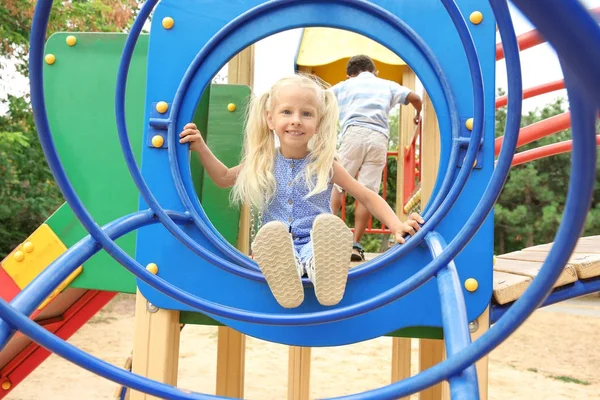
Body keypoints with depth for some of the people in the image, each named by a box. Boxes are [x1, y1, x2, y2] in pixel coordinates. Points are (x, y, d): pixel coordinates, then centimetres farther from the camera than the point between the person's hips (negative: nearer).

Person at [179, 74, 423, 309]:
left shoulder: (325, 165, 1)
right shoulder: (263, 162, 7)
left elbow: (367, 198, 7)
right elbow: (223, 178, 24)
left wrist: (397, 226, -8)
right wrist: (201, 148, 9)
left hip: (316, 245, -1)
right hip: (278, 247, 1)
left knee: (327, 225, -36)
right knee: (271, 233, -35)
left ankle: (326, 275, -58)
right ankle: (286, 277, -58)